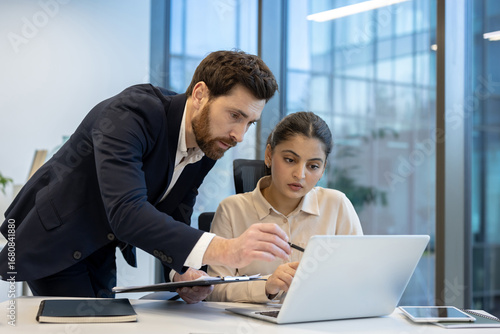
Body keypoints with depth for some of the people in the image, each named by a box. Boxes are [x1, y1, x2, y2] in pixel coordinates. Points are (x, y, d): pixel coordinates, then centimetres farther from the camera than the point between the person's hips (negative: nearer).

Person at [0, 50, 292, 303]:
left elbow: (173, 222, -3)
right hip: (52, 242, -7)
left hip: (101, 252, 7)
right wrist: (221, 249, -55)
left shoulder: (209, 144, -7)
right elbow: (126, 212, -45)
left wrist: (181, 273, -26)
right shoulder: (131, 112, -32)